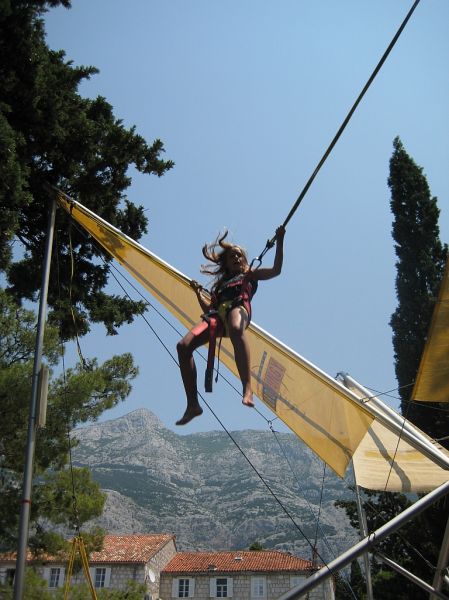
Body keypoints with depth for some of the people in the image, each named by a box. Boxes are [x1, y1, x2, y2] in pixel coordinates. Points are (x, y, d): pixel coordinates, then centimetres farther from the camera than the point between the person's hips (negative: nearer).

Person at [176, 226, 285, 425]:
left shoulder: (249, 275, 31)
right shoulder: (221, 283, 39)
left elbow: (276, 270, 16)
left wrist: (279, 241, 12)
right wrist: (198, 292, 26)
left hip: (238, 307, -4)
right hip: (217, 314, 4)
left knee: (236, 330, -46)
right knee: (184, 345, -22)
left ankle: (247, 388, -54)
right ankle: (193, 404, -23)